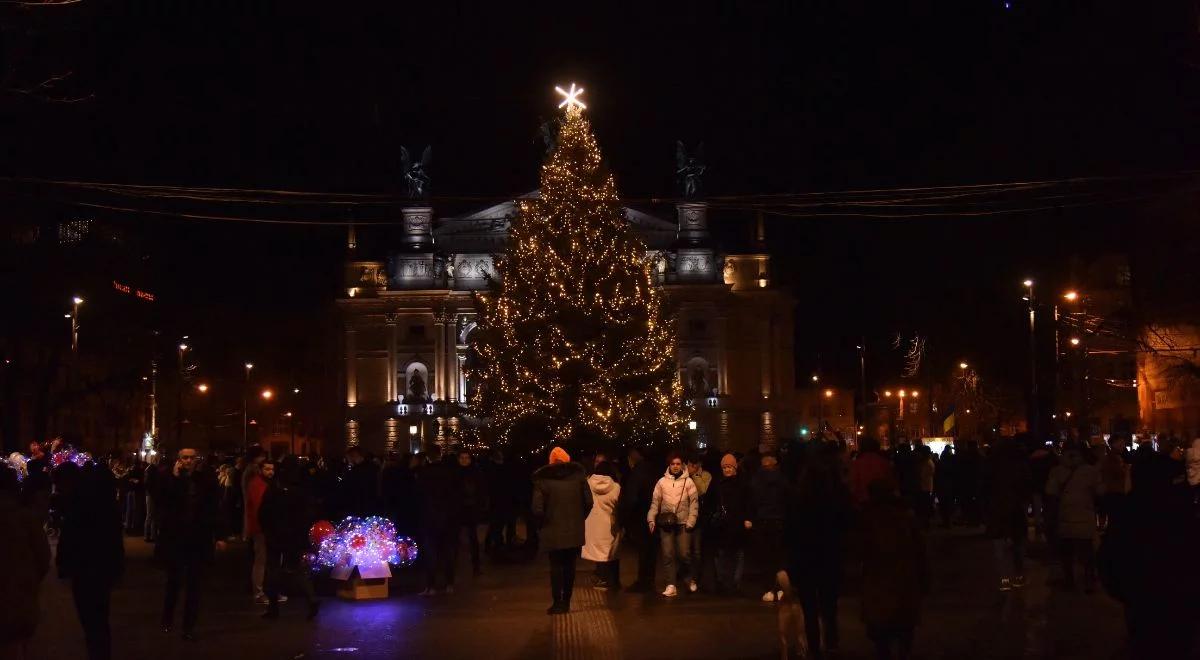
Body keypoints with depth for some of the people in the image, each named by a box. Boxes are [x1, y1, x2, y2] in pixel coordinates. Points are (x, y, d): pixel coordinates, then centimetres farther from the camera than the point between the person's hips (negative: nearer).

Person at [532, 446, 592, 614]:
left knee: (556, 567, 6)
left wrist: (546, 522, 3)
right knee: (569, 566, 12)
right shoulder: (578, 475, 0)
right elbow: (589, 502, -3)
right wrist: (579, 519, 10)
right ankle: (566, 603, 17)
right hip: (574, 531, 2)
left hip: (553, 532, -2)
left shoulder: (542, 479, -6)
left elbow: (537, 509, -14)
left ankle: (558, 603, 4)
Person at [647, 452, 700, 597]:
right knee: (668, 555, -2)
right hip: (666, 523, 2)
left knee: (684, 554, -3)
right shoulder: (662, 482, 4)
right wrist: (651, 519, -2)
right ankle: (671, 586, 1)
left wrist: (691, 521, -9)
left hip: (683, 523, -2)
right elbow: (655, 502, 7)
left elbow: (694, 503, -2)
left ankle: (691, 579, 21)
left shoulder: (688, 481, -1)